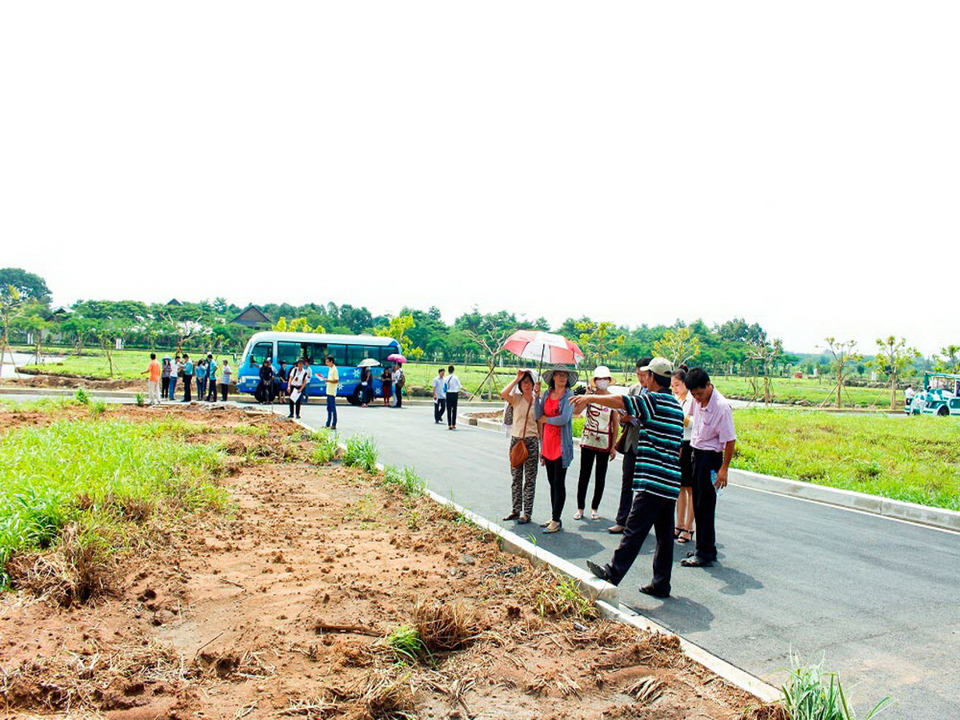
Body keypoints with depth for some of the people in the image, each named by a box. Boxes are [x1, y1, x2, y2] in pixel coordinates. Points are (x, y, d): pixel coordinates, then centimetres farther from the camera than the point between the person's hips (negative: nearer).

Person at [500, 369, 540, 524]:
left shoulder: (538, 402, 2)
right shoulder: (516, 399, 2)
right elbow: (503, 393, -21)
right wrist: (517, 378, -14)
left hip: (531, 442, -2)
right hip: (515, 440, 2)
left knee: (529, 479, 1)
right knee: (516, 478, 11)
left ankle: (527, 513, 9)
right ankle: (516, 510, 21)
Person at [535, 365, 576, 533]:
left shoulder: (569, 396, -7)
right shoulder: (547, 395, 11)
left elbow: (564, 419, -18)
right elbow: (538, 416, 3)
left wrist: (546, 419, -4)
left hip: (561, 445, -6)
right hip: (547, 444, 6)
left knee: (559, 483, -1)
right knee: (552, 482, 13)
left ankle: (556, 520, 5)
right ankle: (554, 518, 22)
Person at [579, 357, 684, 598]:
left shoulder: (655, 400, -11)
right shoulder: (675, 404, 17)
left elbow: (619, 401, -16)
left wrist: (588, 398, -3)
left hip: (654, 481, -9)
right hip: (671, 482, 9)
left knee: (634, 530, -5)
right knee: (664, 534, 10)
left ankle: (613, 573, 1)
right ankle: (661, 584, 16)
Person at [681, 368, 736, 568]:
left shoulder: (721, 406, -21)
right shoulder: (697, 401, 1)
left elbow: (730, 440, -19)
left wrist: (723, 469, -20)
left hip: (710, 456, -8)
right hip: (696, 453, 8)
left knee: (705, 506, -3)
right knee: (698, 504, 14)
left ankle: (706, 553, 6)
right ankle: (702, 547, 26)